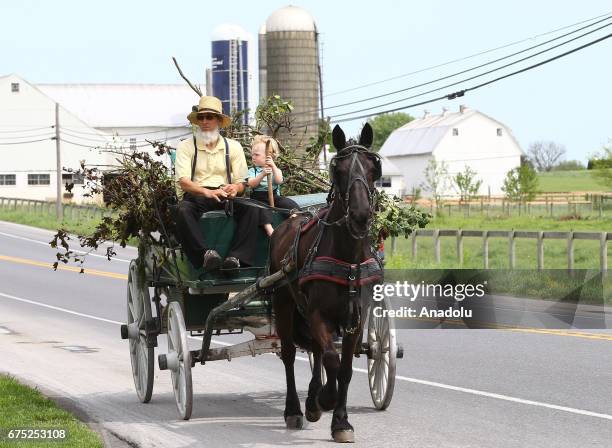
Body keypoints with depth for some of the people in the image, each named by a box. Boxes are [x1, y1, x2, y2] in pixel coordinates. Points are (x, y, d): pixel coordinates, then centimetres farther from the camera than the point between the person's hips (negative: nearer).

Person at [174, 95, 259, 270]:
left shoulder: (233, 147, 18)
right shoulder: (186, 147, 11)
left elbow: (241, 182, 12)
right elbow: (183, 181, -4)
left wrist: (235, 188, -15)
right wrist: (207, 192, -23)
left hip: (225, 197, 2)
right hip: (196, 196, -2)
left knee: (251, 209, -28)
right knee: (184, 211, -36)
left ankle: (236, 256, -40)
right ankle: (206, 253, -48)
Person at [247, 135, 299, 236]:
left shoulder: (275, 170, 9)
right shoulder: (252, 171, 6)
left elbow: (279, 181, -13)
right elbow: (251, 184, -13)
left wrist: (273, 166, -25)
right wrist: (262, 174, -28)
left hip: (274, 196, 3)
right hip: (258, 197, -3)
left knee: (290, 204, -20)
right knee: (263, 208, -35)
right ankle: (269, 228, -47)